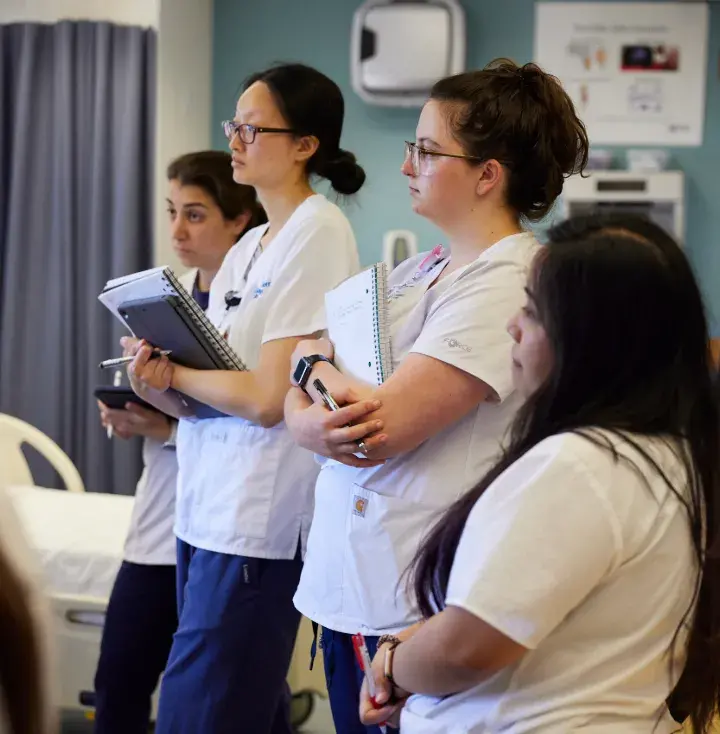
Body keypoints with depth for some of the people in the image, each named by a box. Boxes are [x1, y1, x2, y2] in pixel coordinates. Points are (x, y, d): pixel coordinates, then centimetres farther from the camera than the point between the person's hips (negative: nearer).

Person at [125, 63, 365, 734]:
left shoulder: (318, 234, -10)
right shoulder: (248, 247, 15)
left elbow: (267, 397, -17)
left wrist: (171, 370, -4)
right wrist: (158, 388, -4)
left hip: (256, 523, -8)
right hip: (207, 506, 8)